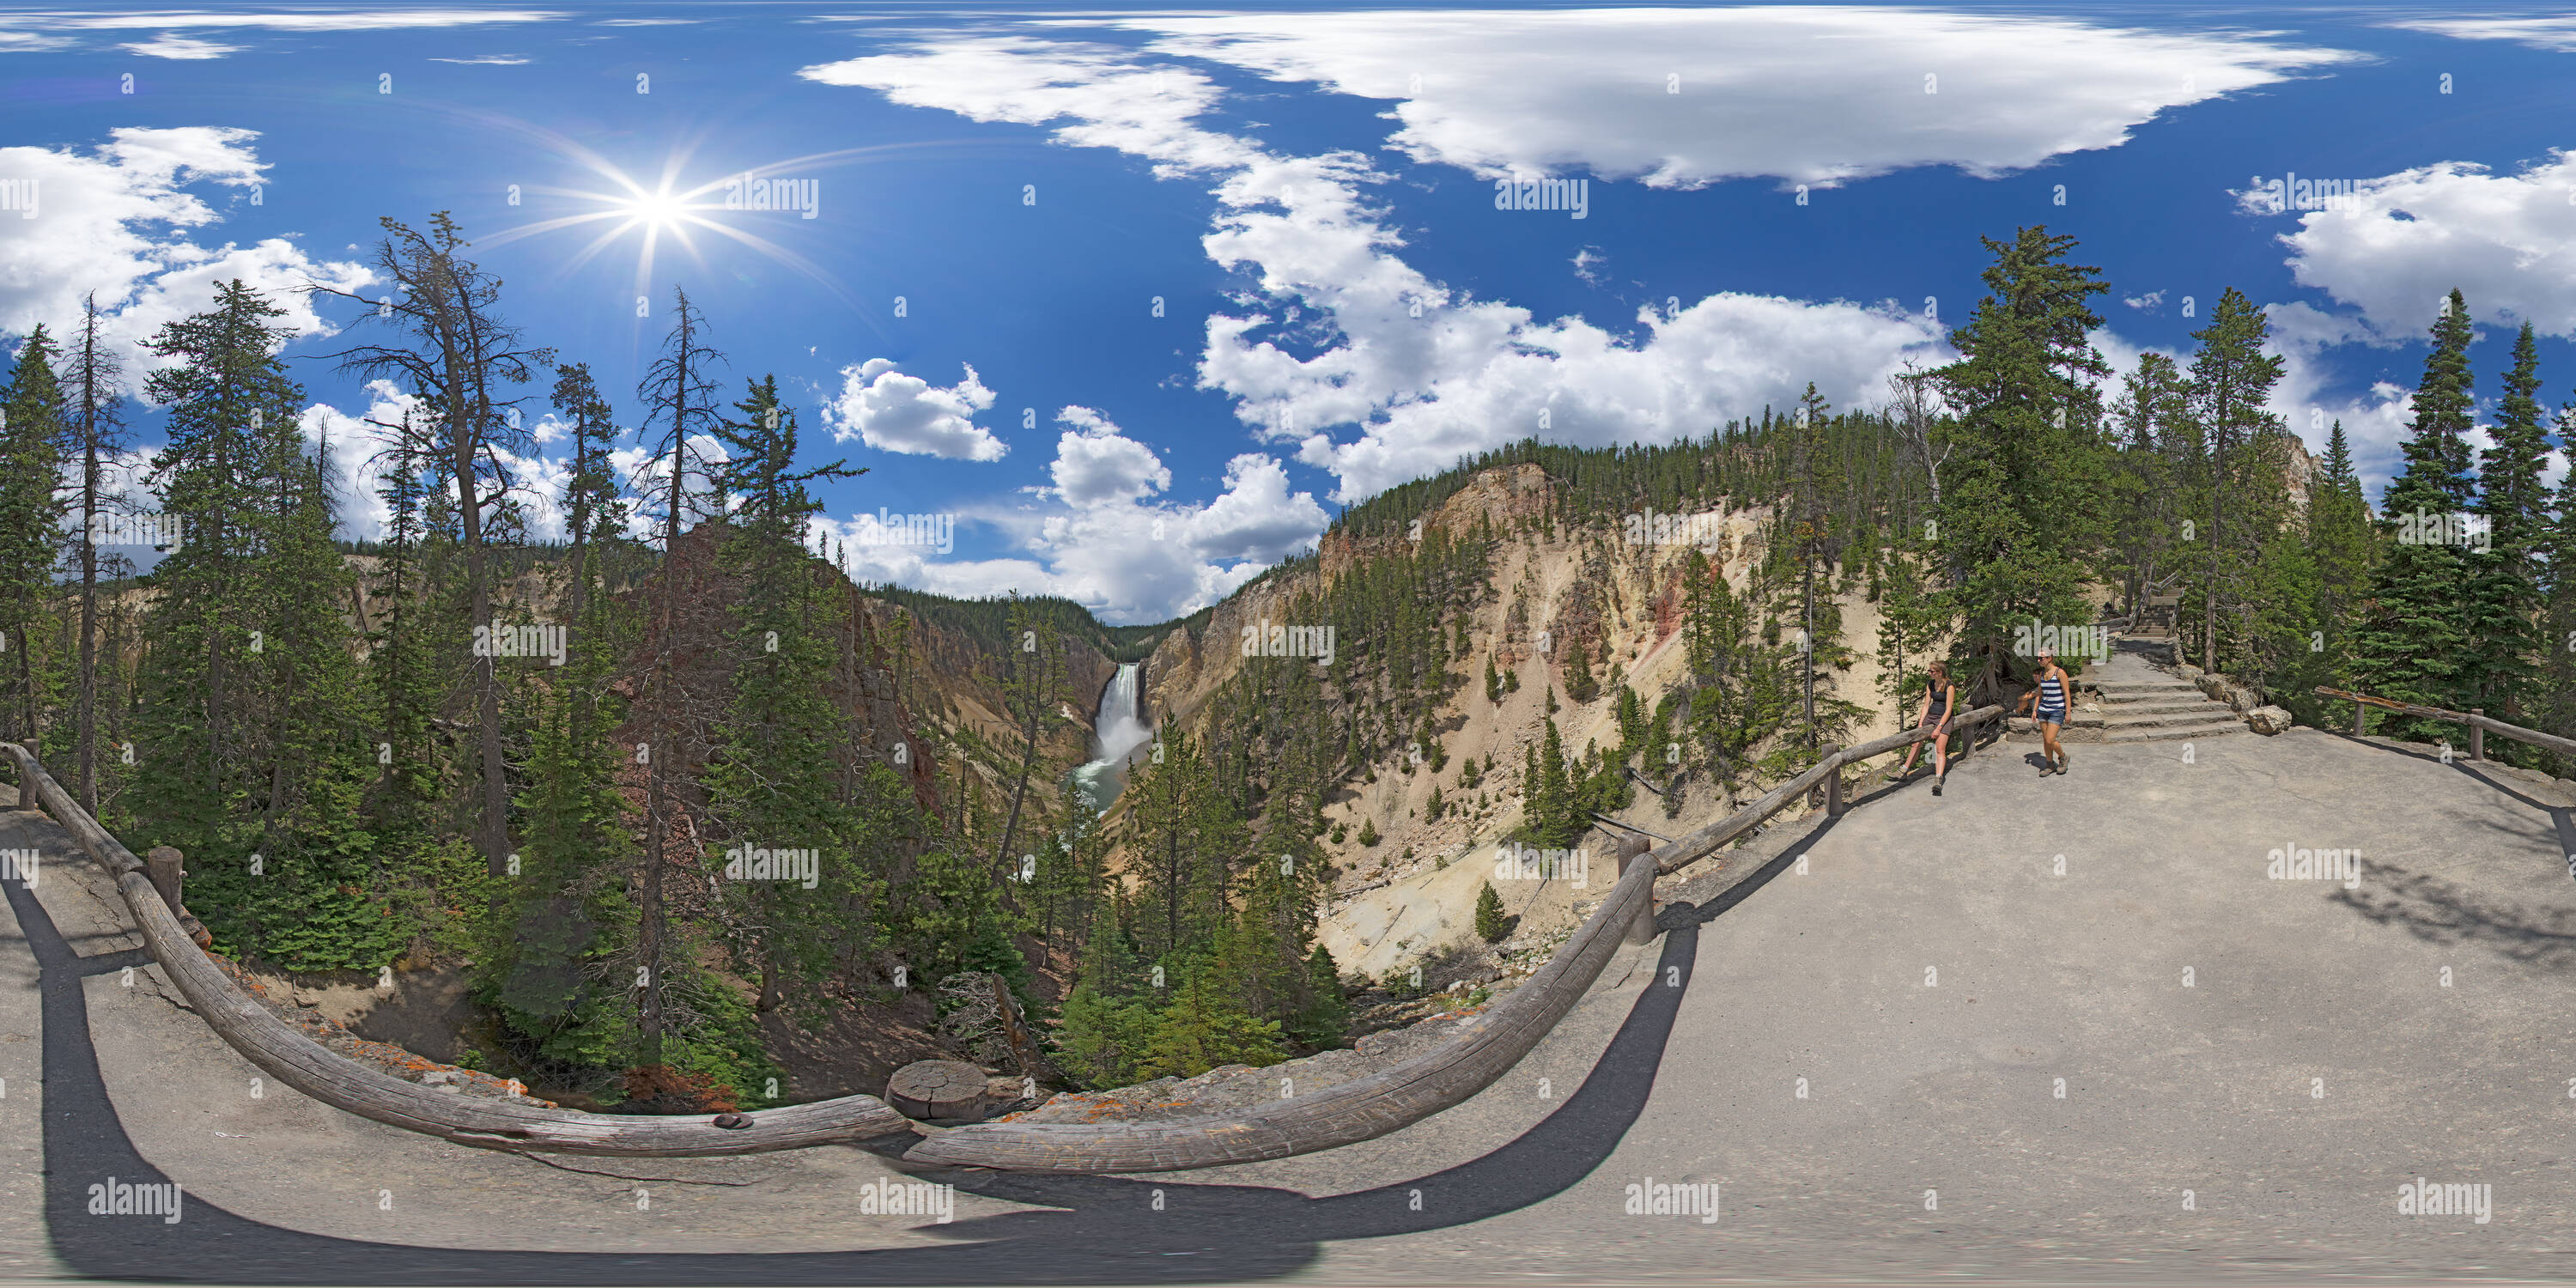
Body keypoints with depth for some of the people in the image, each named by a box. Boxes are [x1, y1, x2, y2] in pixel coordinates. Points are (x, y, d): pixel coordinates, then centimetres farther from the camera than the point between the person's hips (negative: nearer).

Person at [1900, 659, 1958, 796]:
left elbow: (1948, 710, -16)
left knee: (1940, 749, -20)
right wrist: (1921, 724, -1)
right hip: (1930, 716, 7)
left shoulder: (1949, 687, -13)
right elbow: (1926, 705, 8)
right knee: (1916, 742, -3)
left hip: (1944, 718, -7)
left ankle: (1938, 781, -33)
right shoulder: (1930, 685, 8)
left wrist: (1939, 728, -20)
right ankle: (1904, 770, 7)